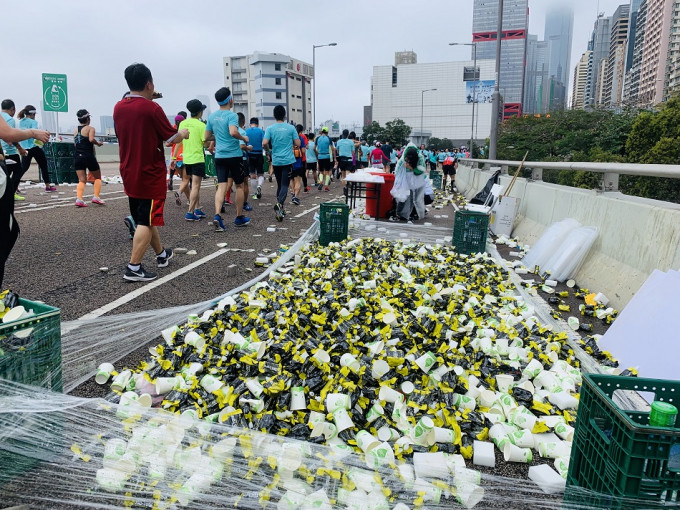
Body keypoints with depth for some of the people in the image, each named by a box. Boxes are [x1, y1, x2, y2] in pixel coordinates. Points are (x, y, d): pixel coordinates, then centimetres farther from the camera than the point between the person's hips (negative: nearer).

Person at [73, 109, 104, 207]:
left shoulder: (75, 131, 14)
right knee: (98, 177, 13)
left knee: (82, 180, 5)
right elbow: (91, 139, -22)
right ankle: (96, 197, 3)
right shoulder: (90, 128, -4)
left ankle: (78, 199, -12)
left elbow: (75, 143, 12)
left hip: (77, 157, 5)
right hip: (88, 157, -5)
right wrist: (97, 143, -3)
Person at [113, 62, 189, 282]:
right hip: (150, 175, -8)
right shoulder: (152, 108, -15)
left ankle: (161, 254, 34)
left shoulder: (118, 108, 5)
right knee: (146, 221, -3)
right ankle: (133, 268, -5)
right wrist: (184, 133, 12)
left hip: (129, 175, 8)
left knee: (145, 218, 18)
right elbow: (172, 138, -9)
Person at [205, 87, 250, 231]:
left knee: (221, 186, 0)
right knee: (239, 186, 11)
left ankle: (217, 215, -19)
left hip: (219, 156, 5)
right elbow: (233, 132, -29)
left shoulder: (212, 116, 8)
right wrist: (243, 138, -11)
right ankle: (239, 217, 20)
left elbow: (207, 137, 14)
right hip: (234, 155, -5)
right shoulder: (232, 115, -11)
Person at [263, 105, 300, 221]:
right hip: (288, 160, -2)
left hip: (276, 161, 2)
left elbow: (264, 143, -11)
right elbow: (298, 144, -2)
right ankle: (280, 204, -28)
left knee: (279, 184, 15)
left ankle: (280, 208, 20)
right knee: (285, 185, -4)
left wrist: (268, 148, 10)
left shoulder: (270, 128, -2)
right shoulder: (291, 128, -3)